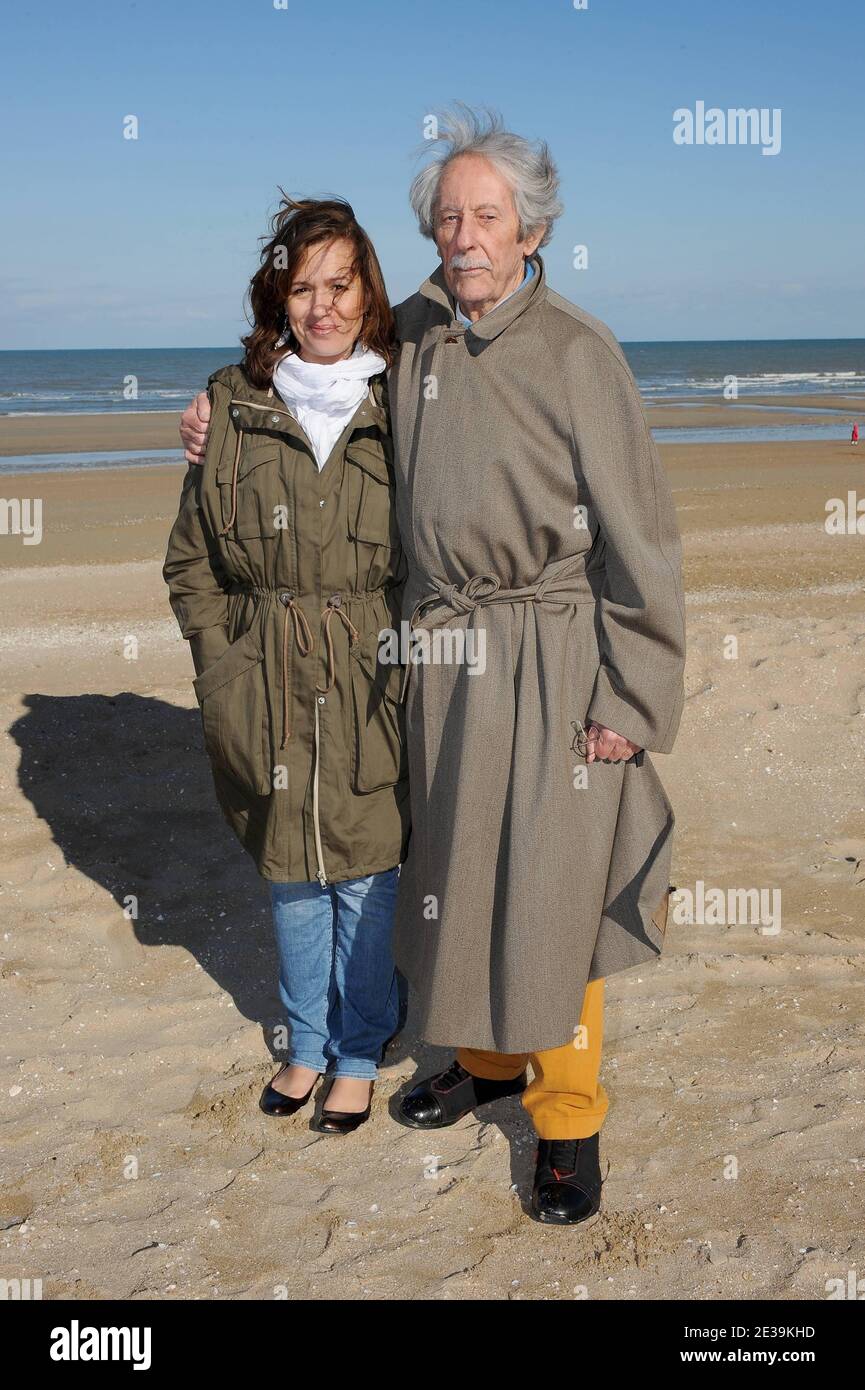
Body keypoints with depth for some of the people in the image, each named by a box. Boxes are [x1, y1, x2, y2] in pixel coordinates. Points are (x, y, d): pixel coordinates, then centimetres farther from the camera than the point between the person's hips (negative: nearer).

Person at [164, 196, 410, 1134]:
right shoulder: (232, 405, 0)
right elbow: (190, 563, 7)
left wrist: (407, 661, -6)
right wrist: (226, 662, -1)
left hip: (373, 690, -2)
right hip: (265, 691, 2)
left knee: (365, 878, 10)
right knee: (290, 880, 17)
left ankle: (359, 1052, 32)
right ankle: (307, 1041, 38)